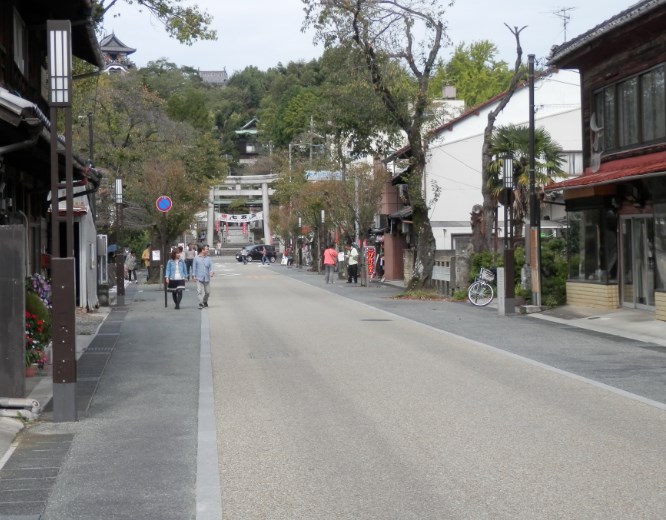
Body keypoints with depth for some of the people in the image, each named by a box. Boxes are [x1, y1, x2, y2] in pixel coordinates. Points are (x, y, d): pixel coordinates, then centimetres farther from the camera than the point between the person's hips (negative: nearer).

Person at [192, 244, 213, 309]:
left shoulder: (208, 258, 7)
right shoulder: (196, 258, 0)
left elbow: (210, 266, 2)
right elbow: (194, 267, 3)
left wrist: (211, 272, -17)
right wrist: (194, 275, -1)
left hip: (207, 278, 3)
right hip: (199, 278, -3)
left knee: (207, 292, 10)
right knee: (200, 291, -9)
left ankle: (205, 302, 32)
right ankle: (201, 304, -6)